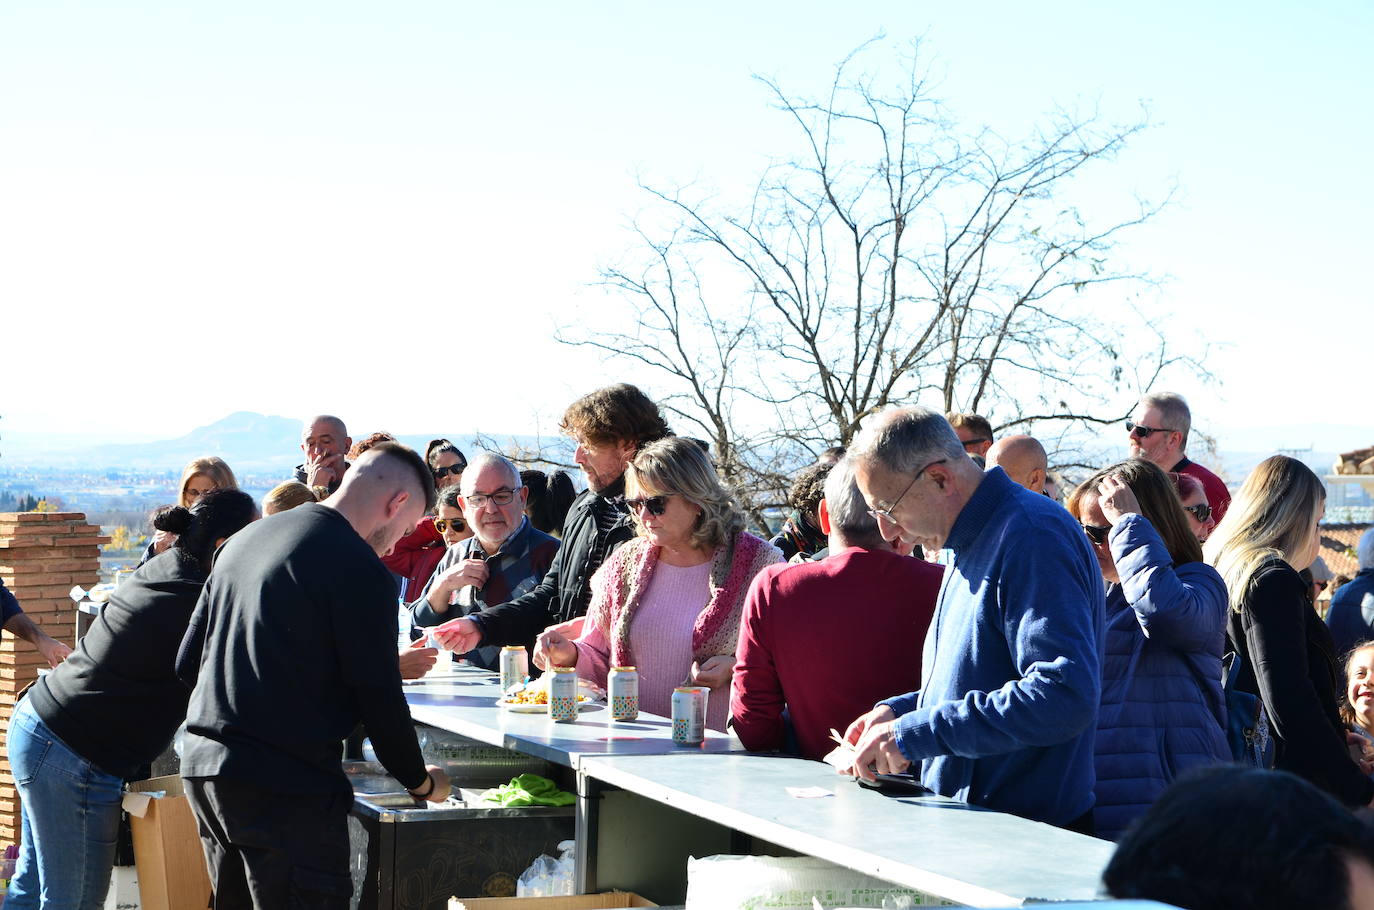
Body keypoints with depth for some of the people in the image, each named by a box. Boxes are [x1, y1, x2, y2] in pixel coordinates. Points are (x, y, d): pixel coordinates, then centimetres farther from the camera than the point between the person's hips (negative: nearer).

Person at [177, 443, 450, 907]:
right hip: (285, 784, -8)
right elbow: (378, 697, -10)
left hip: (203, 766, 8)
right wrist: (421, 781, 4)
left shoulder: (243, 540, 14)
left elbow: (188, 663, 17)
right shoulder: (359, 568, -11)